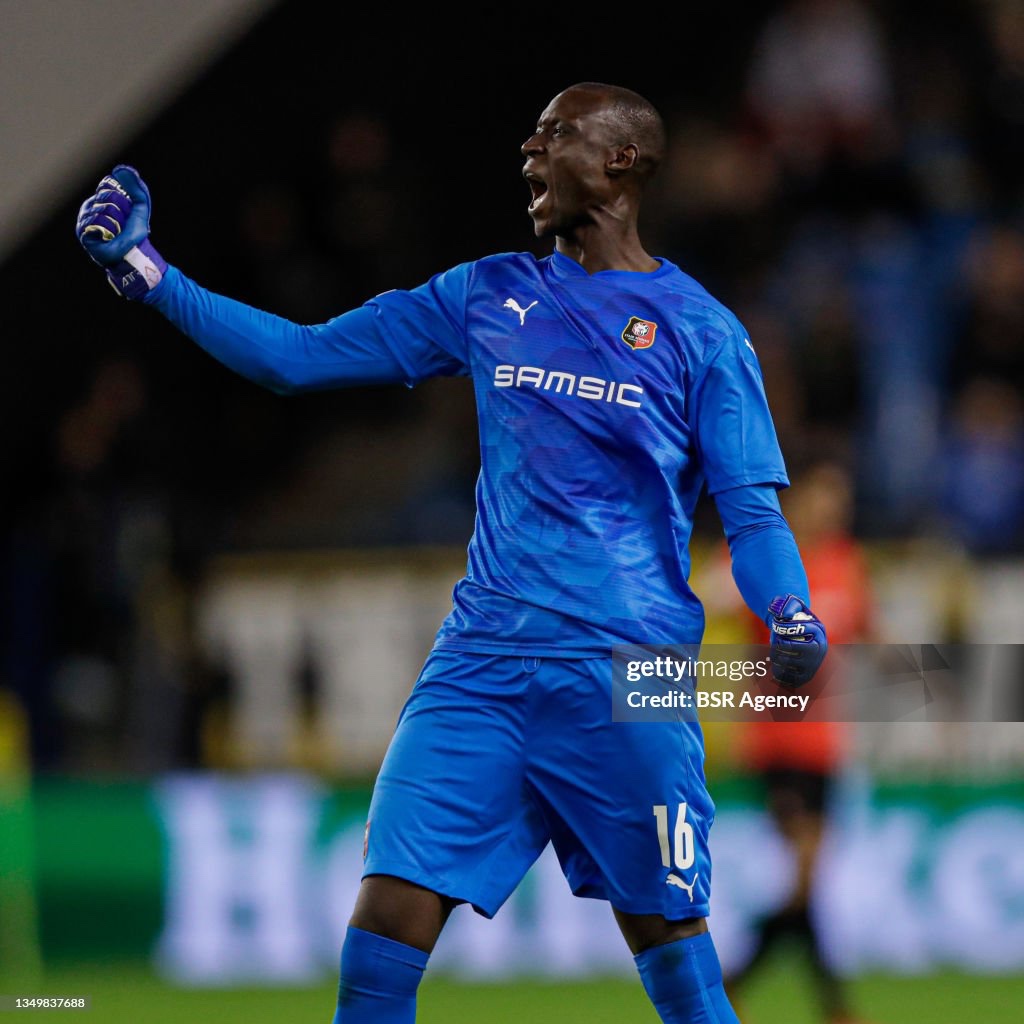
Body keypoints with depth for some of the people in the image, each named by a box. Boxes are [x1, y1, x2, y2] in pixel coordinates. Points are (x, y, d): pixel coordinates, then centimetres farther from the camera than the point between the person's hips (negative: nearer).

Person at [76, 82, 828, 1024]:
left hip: (626, 684, -3)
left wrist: (792, 618, -22)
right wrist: (143, 270, 11)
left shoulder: (700, 330, 1)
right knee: (385, 921, -8)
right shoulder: (487, 296, 13)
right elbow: (298, 357, 16)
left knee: (669, 939, 0)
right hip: (481, 663, 3)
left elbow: (754, 514, -1)